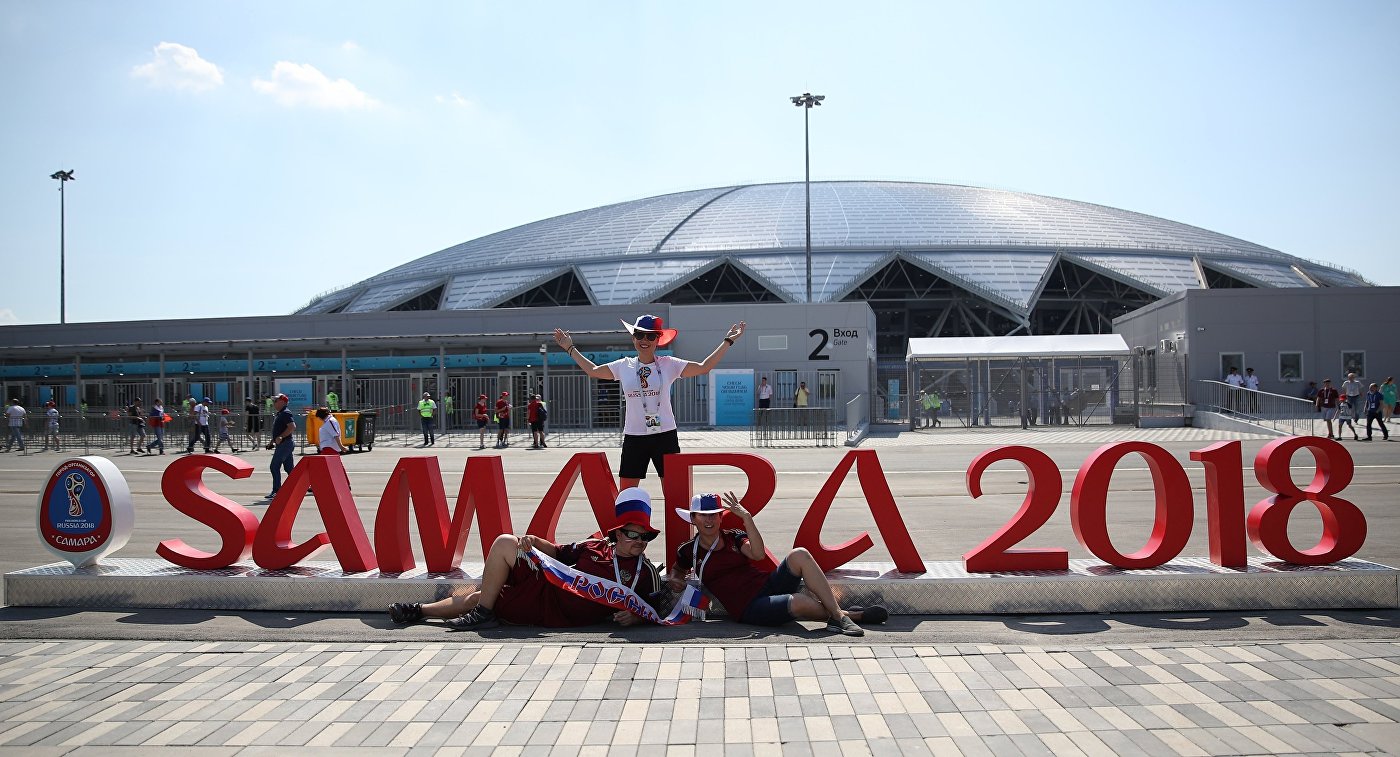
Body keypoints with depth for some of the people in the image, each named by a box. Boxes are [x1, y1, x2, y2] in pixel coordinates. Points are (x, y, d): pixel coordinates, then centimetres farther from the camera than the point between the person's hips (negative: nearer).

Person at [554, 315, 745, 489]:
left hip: (665, 435, -1)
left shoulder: (669, 365, 0)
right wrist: (570, 348, 21)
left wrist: (728, 341, -2)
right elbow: (593, 370, 18)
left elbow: (704, 367, -1)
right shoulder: (623, 366, 5)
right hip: (634, 437, 2)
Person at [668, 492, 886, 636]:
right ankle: (849, 615, -9)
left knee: (799, 555, -26)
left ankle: (837, 615, -25)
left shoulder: (733, 537, 11)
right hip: (750, 608, -5)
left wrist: (746, 518, -18)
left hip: (769, 584, 5)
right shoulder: (689, 551, 8)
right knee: (799, 602, -36)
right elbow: (677, 569, 30)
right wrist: (674, 580, 5)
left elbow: (758, 554, -9)